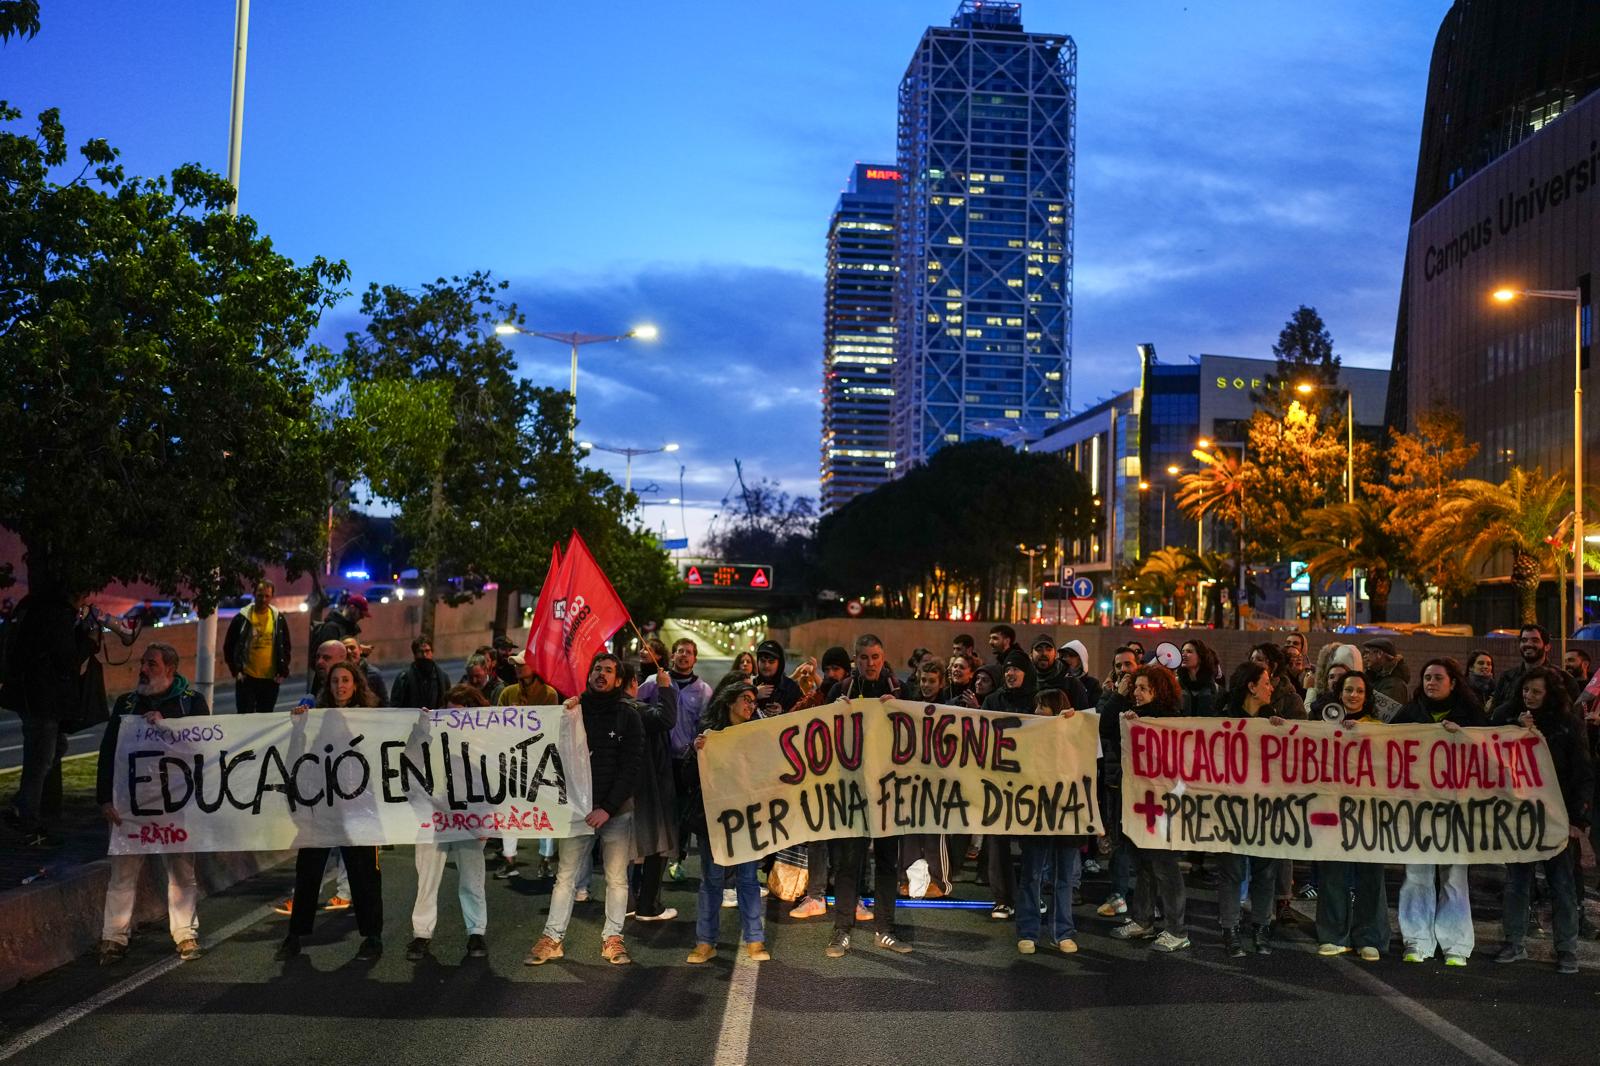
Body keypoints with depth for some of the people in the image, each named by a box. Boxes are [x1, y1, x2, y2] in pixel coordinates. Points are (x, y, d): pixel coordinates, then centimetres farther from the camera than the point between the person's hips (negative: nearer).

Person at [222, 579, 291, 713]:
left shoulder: (278, 618, 5)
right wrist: (236, 671, -4)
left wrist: (283, 672, 1)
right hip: (247, 678, -2)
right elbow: (228, 647, 4)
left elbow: (285, 647, 10)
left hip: (271, 679, 2)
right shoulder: (242, 618, -1)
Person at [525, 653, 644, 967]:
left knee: (617, 878, 6)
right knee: (565, 876, 3)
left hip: (617, 810, -1)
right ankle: (552, 938, 10)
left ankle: (612, 938, 16)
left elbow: (630, 769, -6)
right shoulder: (575, 709, 5)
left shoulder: (628, 717, 0)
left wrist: (608, 808, -14)